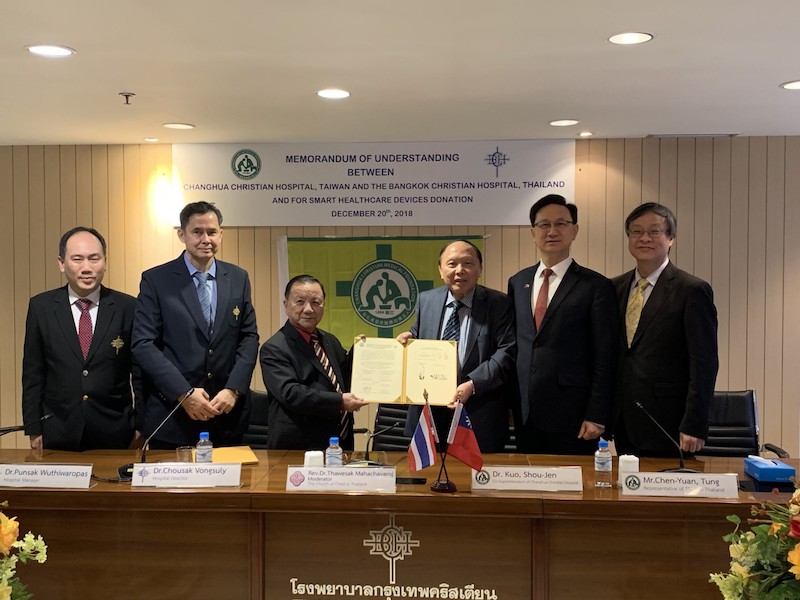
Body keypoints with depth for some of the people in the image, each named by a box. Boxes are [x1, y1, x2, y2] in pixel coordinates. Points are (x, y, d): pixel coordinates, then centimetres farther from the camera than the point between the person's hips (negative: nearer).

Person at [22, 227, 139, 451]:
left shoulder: (128, 307, -2)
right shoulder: (41, 306, 2)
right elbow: (33, 374, 5)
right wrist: (34, 431, 2)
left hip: (115, 434, -1)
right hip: (58, 434, 1)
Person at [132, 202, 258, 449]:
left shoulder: (238, 278, 7)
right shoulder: (155, 280, -3)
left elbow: (249, 338, 6)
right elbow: (143, 344, -8)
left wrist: (233, 389, -8)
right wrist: (184, 393, -15)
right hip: (172, 415, -2)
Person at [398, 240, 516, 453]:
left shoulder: (499, 304, -3)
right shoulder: (426, 300, 9)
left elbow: (506, 353, -11)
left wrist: (472, 384, -23)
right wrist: (408, 338, -4)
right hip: (429, 413, 3)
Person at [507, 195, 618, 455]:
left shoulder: (596, 286, -4)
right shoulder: (517, 282, 11)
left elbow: (604, 359, -6)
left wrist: (597, 416, -10)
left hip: (571, 415, -4)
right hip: (525, 415, 5)